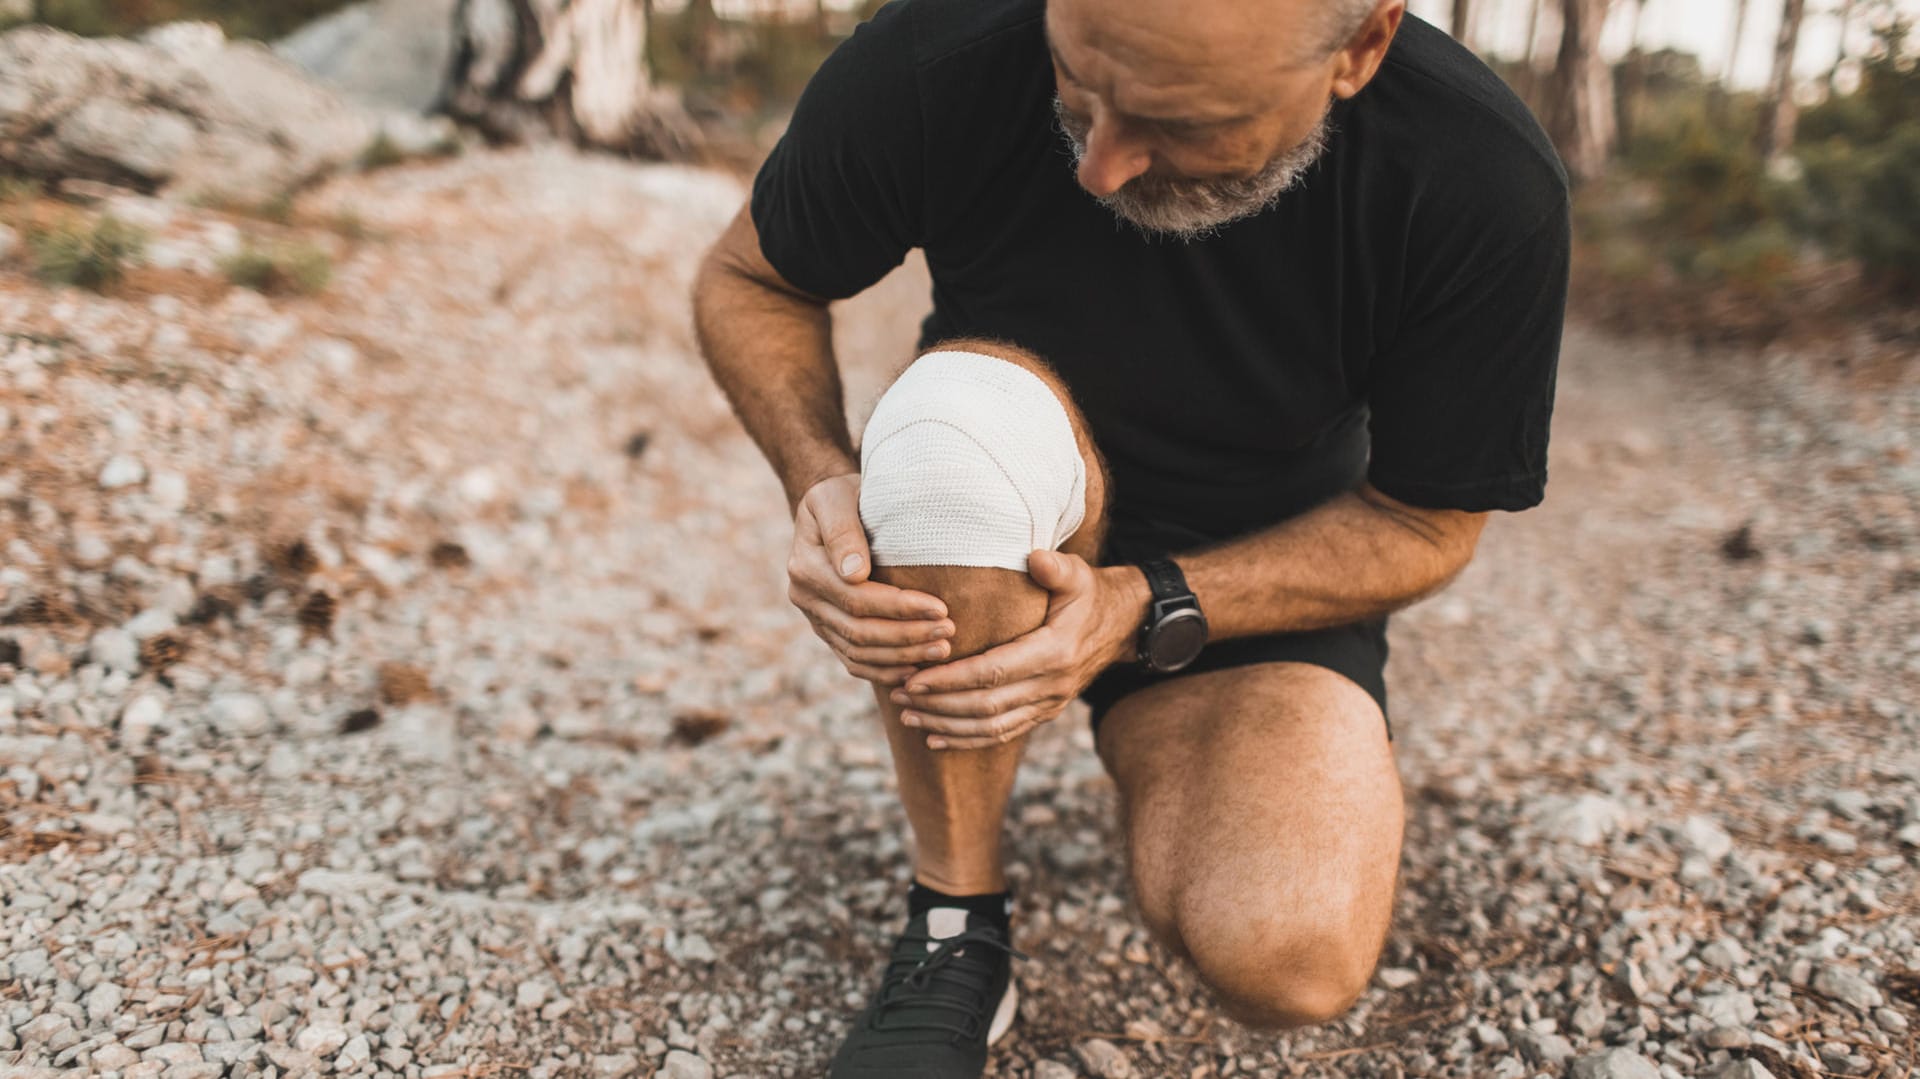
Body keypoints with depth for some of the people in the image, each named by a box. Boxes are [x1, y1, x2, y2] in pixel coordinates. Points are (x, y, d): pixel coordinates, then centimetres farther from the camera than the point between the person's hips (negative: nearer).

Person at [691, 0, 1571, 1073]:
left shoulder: (1486, 186, -23)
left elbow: (1426, 524, -11)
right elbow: (747, 278, -6)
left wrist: (1144, 609, -27)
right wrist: (821, 476, -26)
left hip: (1263, 578, 0)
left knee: (1288, 955, -27)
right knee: (974, 410, -36)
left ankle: (1148, 742, 11)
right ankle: (955, 932, -14)